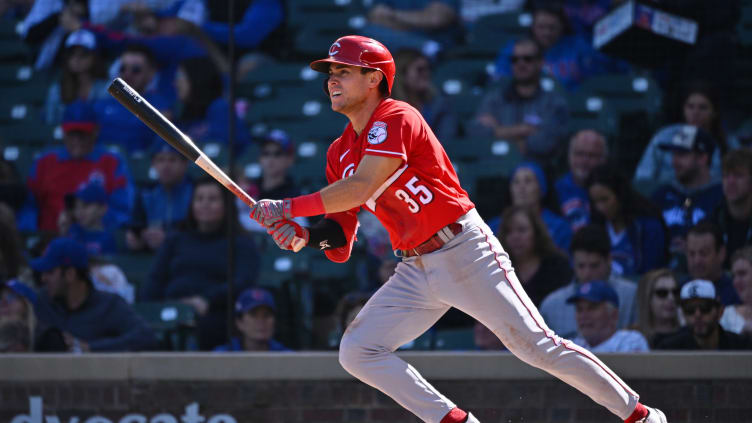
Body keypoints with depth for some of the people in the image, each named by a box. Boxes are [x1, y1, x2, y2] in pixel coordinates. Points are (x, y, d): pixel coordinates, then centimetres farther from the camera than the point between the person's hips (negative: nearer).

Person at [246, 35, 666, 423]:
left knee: (537, 346, -12)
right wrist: (304, 235, -11)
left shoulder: (395, 119, -12)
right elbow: (341, 239, 10)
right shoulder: (340, 153, 12)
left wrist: (288, 207, -20)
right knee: (356, 352, -5)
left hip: (467, 254, -8)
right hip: (415, 273, 8)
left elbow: (359, 189, -25)